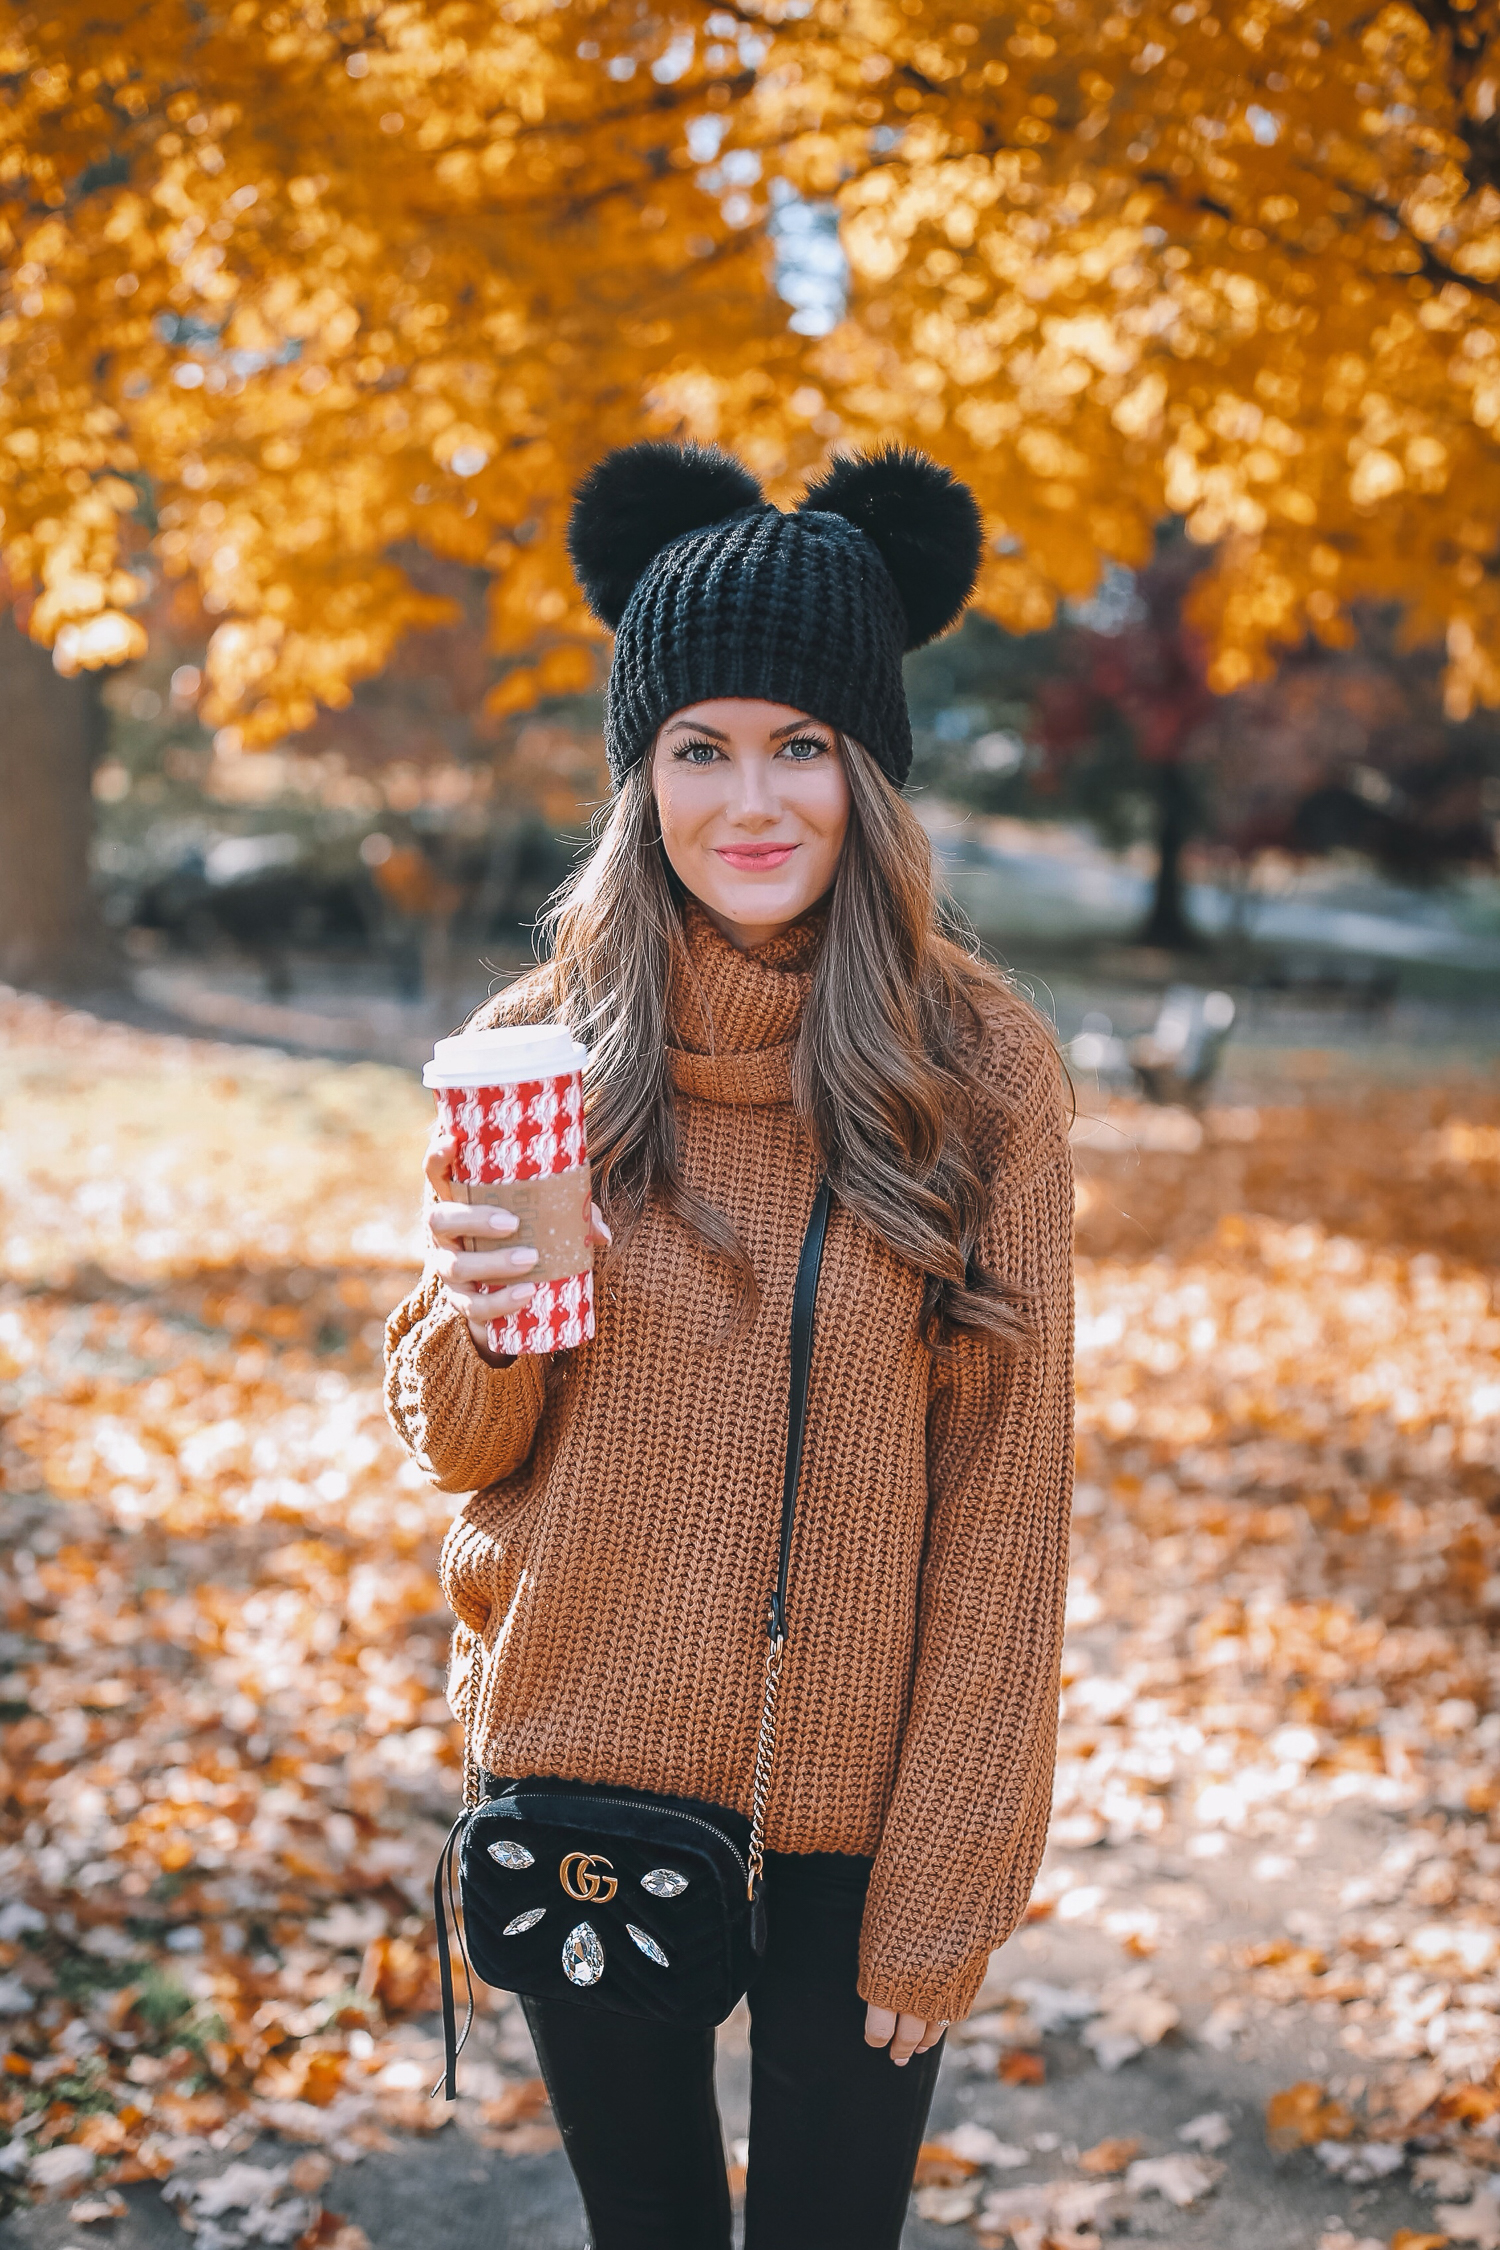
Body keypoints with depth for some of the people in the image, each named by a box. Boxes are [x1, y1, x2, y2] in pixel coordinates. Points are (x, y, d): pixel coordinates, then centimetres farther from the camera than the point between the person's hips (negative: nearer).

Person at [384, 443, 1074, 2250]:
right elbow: (455, 1444, 4)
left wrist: (948, 1873, -7)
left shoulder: (985, 1070, -9)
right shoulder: (539, 1048, -5)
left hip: (855, 1806, -1)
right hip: (586, 1772, 2)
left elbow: (1007, 1499, -6)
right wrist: (480, 1323, -19)